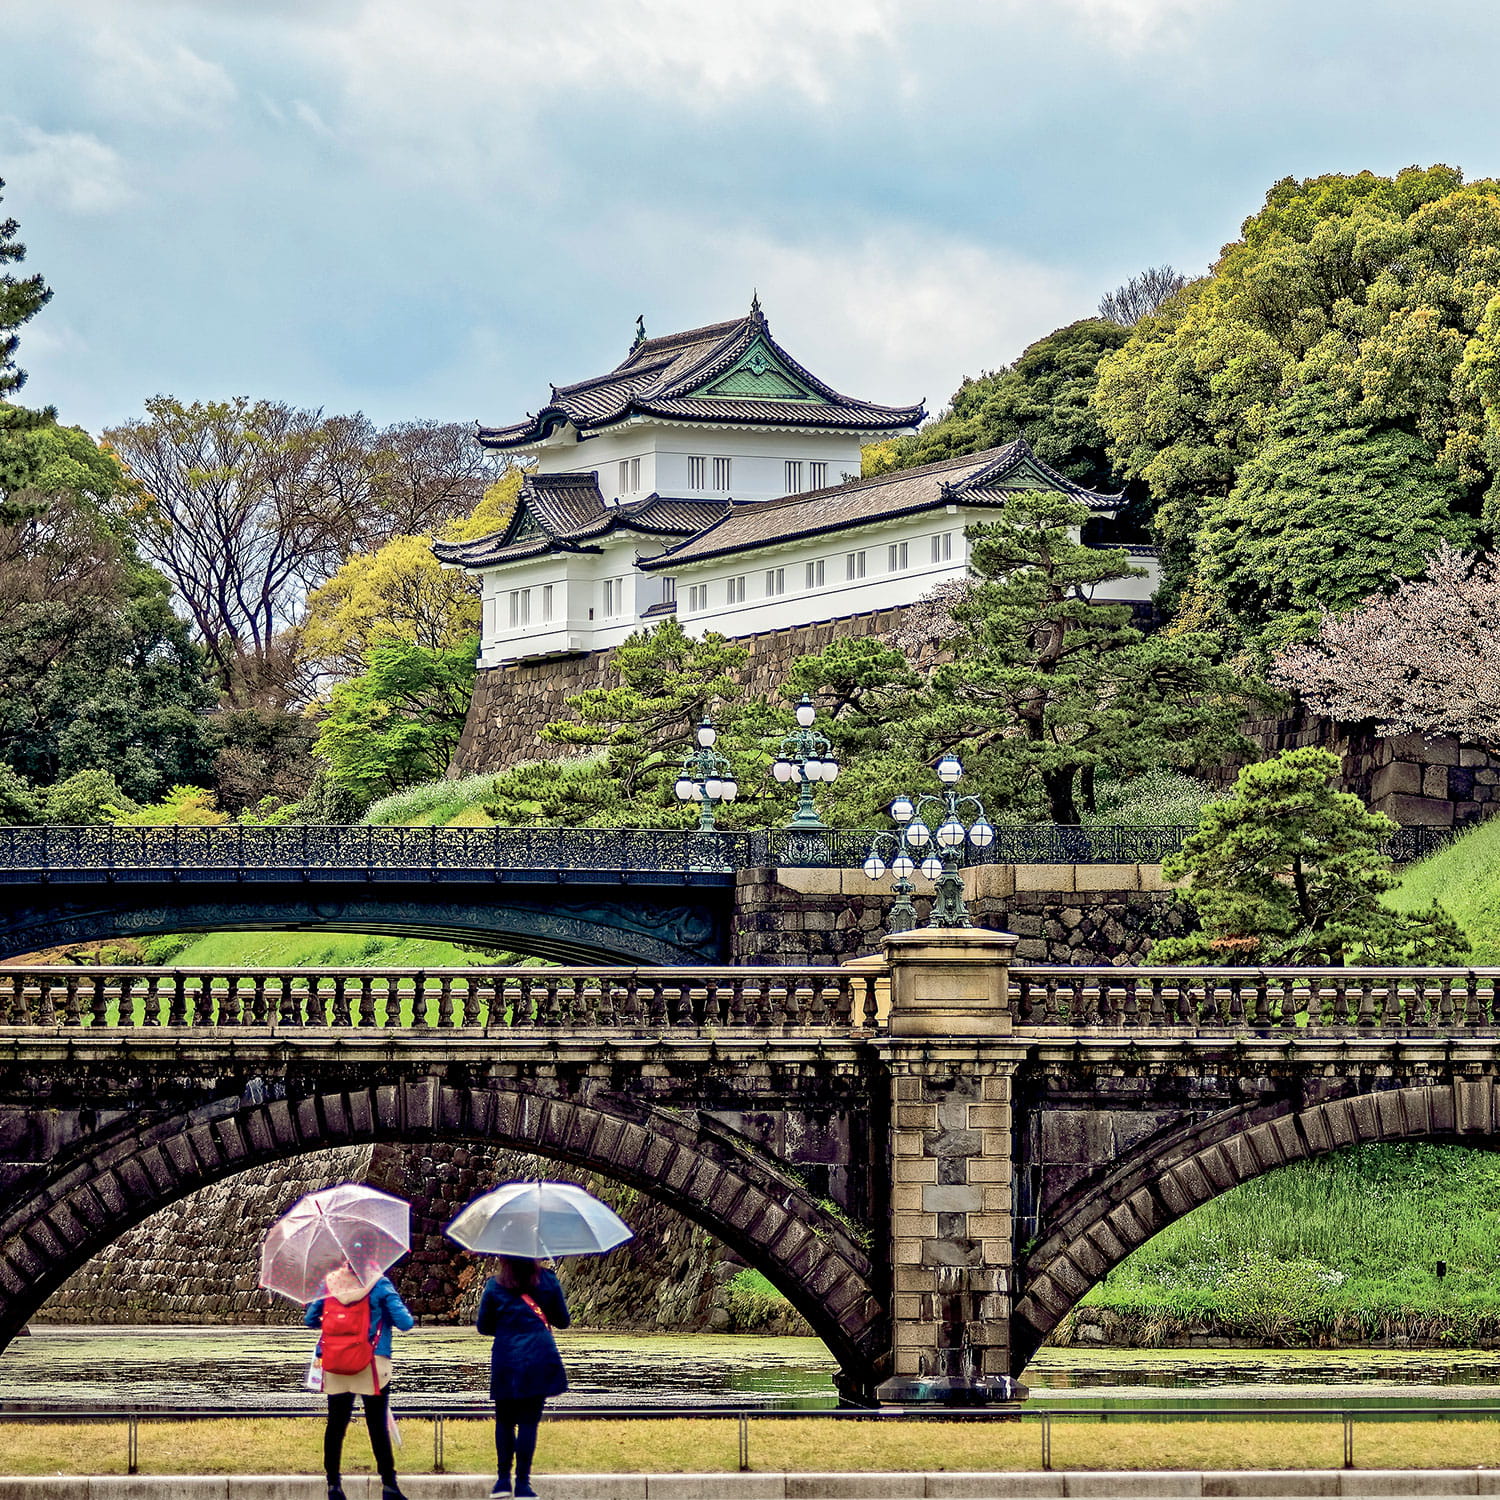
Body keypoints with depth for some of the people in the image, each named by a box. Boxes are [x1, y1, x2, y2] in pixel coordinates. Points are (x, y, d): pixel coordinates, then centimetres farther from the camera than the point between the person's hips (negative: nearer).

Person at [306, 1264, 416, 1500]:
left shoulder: (330, 1282, 3)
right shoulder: (380, 1285, -6)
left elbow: (311, 1320, 10)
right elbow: (403, 1322, -10)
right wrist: (411, 1321, 12)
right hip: (372, 1364, -3)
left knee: (336, 1423, 9)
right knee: (378, 1425, 0)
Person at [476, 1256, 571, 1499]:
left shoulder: (495, 1286, 0)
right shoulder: (547, 1281, 2)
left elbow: (483, 1326, 8)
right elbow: (563, 1320, 10)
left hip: (505, 1362, 0)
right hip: (539, 1360, 0)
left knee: (504, 1421, 13)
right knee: (529, 1421, 0)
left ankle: (503, 1479, 8)